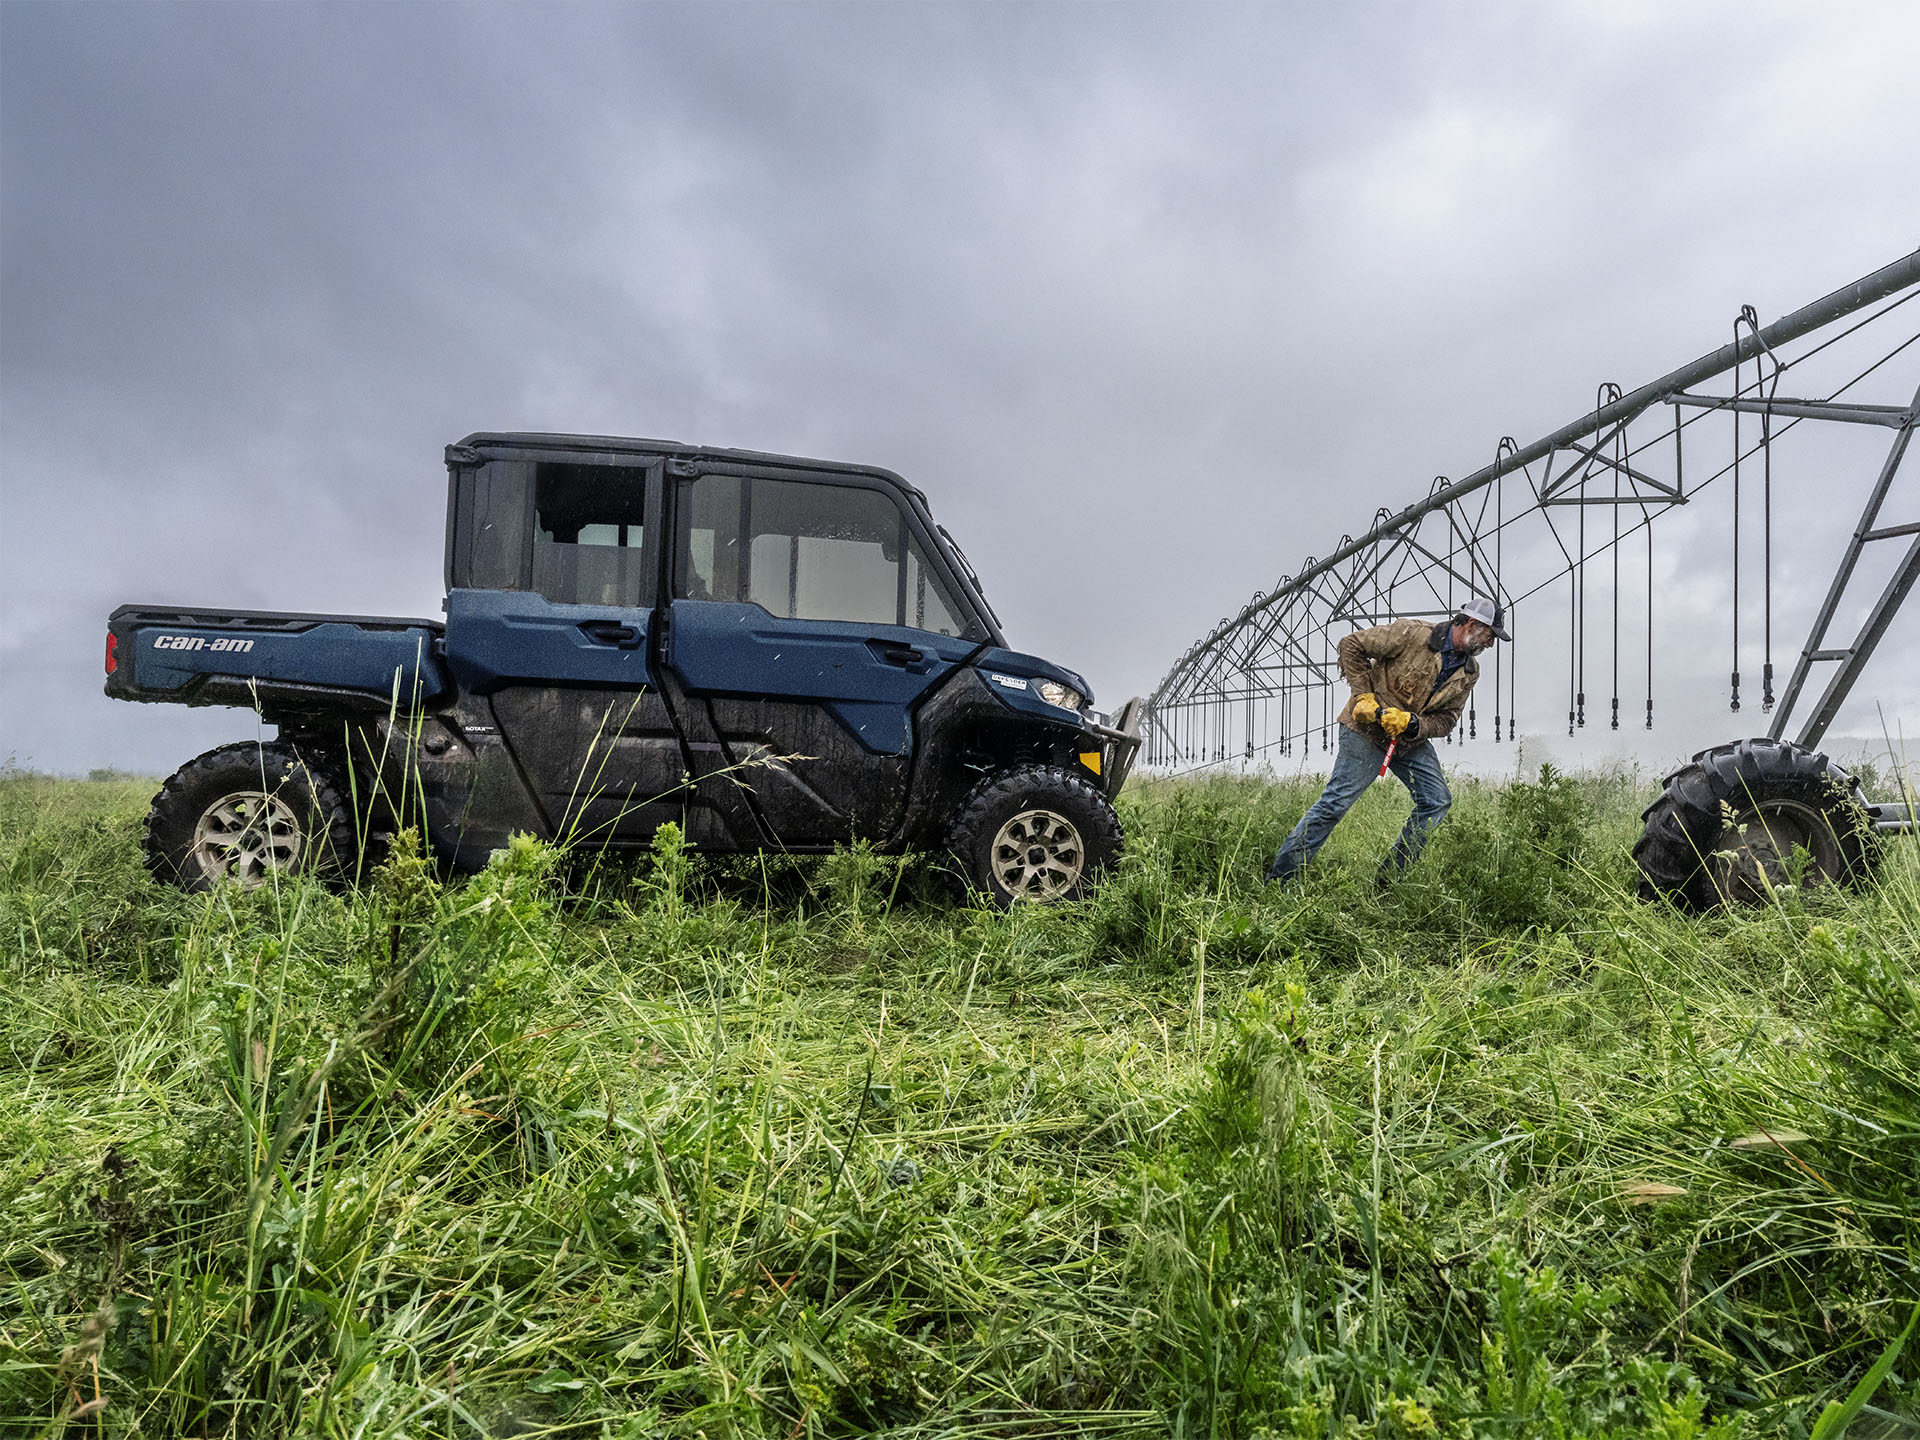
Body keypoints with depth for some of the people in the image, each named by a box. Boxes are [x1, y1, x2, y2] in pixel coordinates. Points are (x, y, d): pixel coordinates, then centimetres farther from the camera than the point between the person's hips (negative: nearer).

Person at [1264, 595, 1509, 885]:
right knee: (1336, 802, -12)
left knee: (1437, 801, 2)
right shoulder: (1413, 634, -17)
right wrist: (1363, 695, -18)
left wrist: (1412, 723, -19)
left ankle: (1389, 880, 8)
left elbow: (1447, 719, 1)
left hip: (1412, 739, 8)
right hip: (1367, 730, -7)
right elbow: (1352, 645, -13)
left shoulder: (1469, 672, 3)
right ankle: (1279, 878, -7)